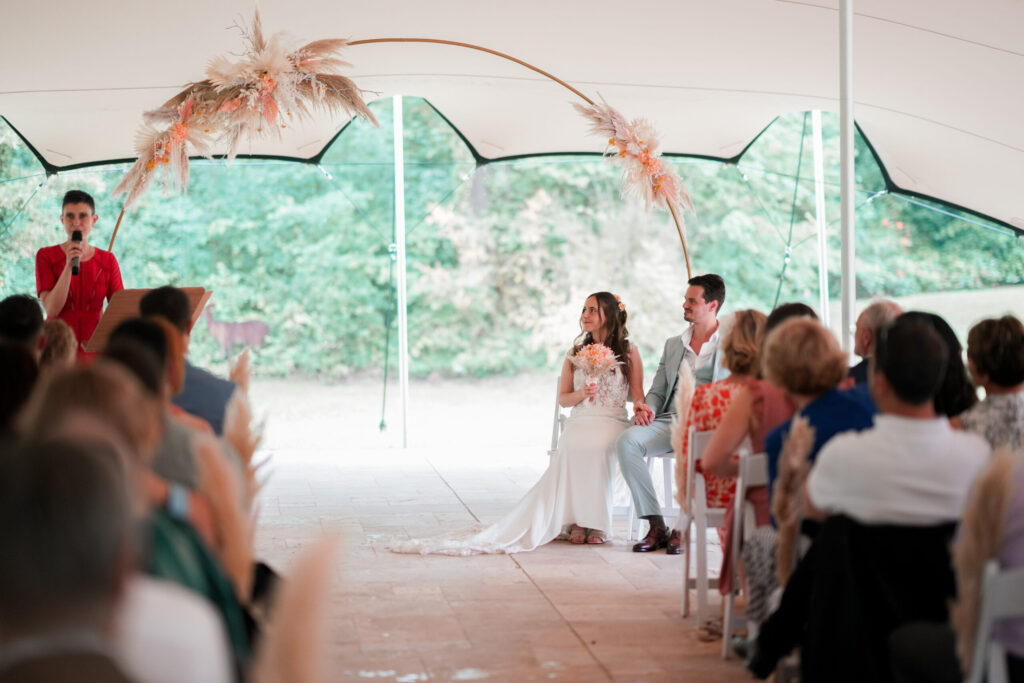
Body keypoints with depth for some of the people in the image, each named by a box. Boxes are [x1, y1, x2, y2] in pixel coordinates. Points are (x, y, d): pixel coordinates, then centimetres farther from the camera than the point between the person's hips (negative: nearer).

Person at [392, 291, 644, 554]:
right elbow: (563, 398, 17)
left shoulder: (629, 351, 11)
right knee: (571, 448, -34)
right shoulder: (575, 352, 18)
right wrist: (581, 394, -5)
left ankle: (592, 522, -30)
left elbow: (637, 395, 8)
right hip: (579, 421, 2)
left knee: (593, 447, -37)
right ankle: (575, 520, -31)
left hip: (611, 422, -2)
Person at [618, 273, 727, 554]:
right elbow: (657, 391, 23)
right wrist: (648, 409, -2)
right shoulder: (672, 344, 24)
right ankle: (656, 527, -22)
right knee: (626, 441, -25)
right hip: (670, 421, 5)